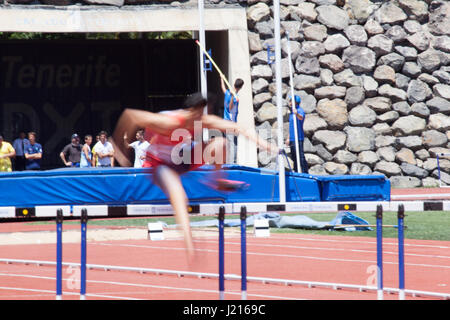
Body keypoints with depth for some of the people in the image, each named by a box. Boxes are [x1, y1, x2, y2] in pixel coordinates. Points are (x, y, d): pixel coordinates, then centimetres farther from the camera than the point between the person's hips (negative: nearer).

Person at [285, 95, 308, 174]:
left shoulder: (300, 110, -9)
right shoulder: (292, 112, 20)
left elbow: (301, 117, -34)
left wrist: (297, 114, -56)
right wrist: (288, 138, 26)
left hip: (298, 138, -10)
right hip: (292, 139, 10)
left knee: (301, 156, -13)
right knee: (294, 157, 11)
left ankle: (305, 172, -14)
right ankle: (296, 172, 16)